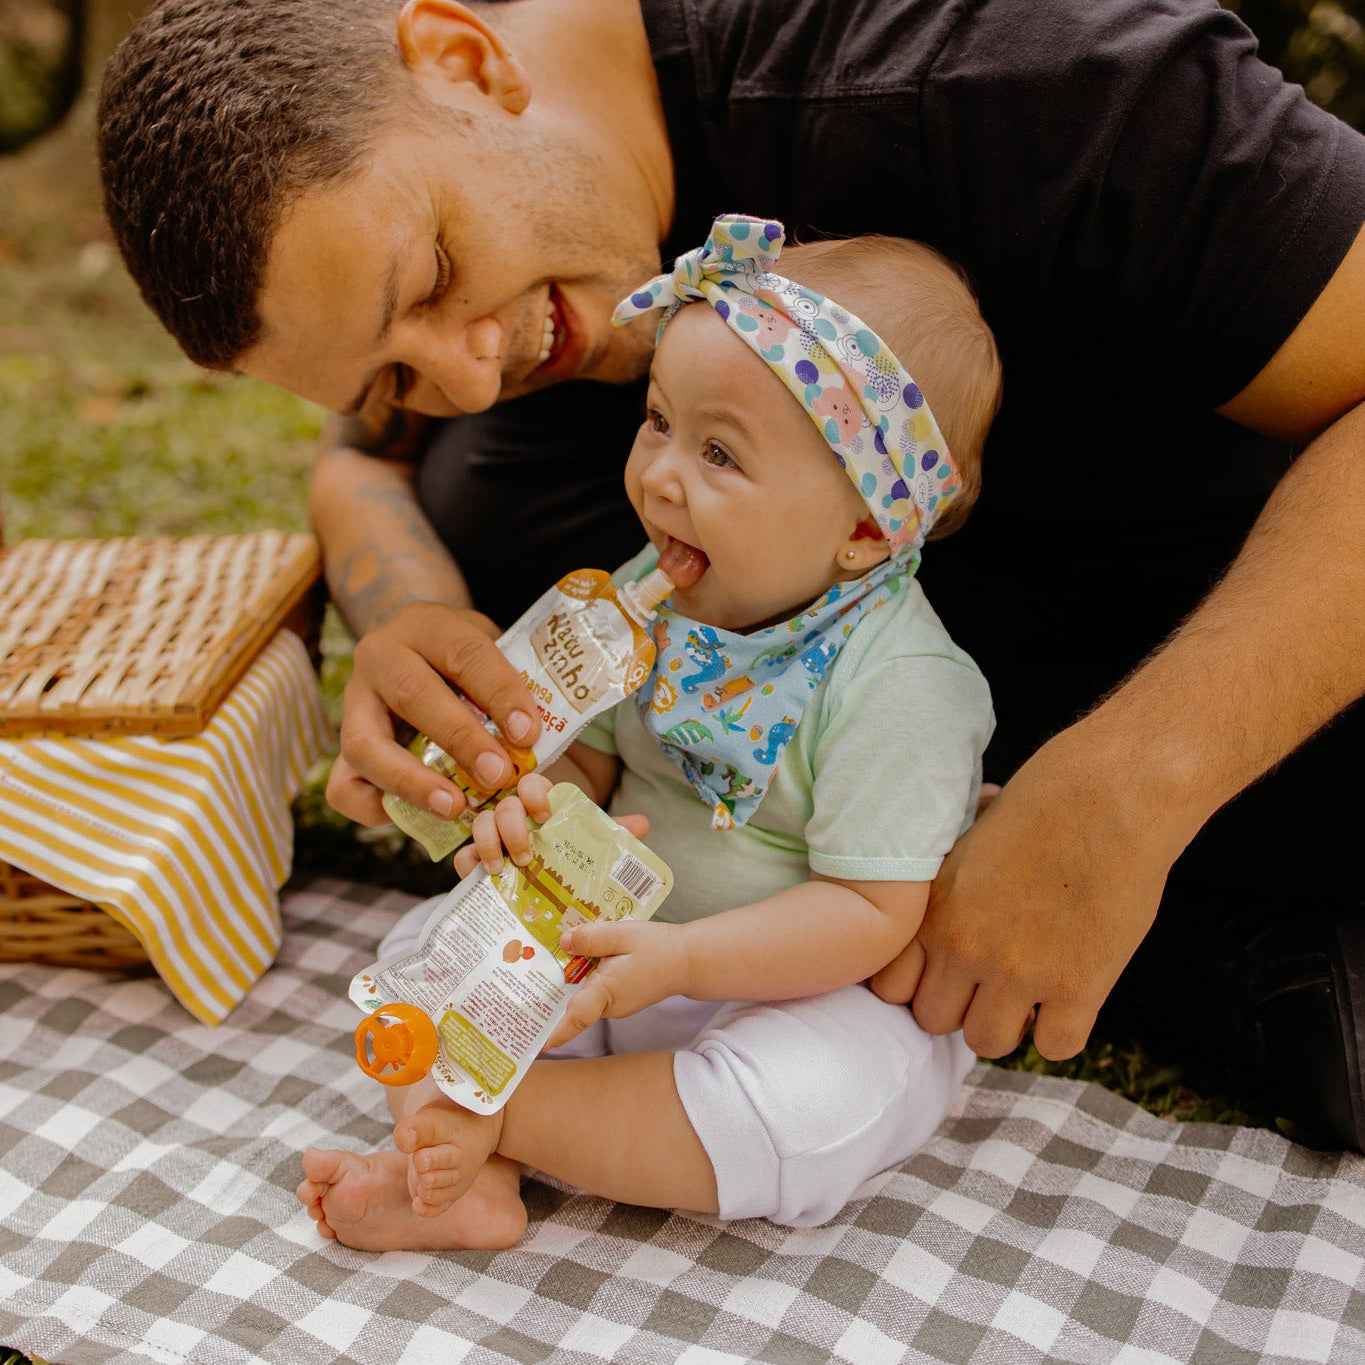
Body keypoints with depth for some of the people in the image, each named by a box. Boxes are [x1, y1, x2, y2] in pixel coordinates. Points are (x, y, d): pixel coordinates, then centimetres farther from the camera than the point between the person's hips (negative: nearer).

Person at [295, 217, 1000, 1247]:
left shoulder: (900, 685, -24)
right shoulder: (652, 596, -4)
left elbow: (870, 915, -23)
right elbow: (589, 753, 7)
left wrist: (680, 959, -32)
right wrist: (536, 807, -18)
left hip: (809, 993, -6)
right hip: (619, 949, 6)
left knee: (817, 1104, -35)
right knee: (431, 943, -1)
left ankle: (500, 1107, -21)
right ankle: (465, 1180, -20)